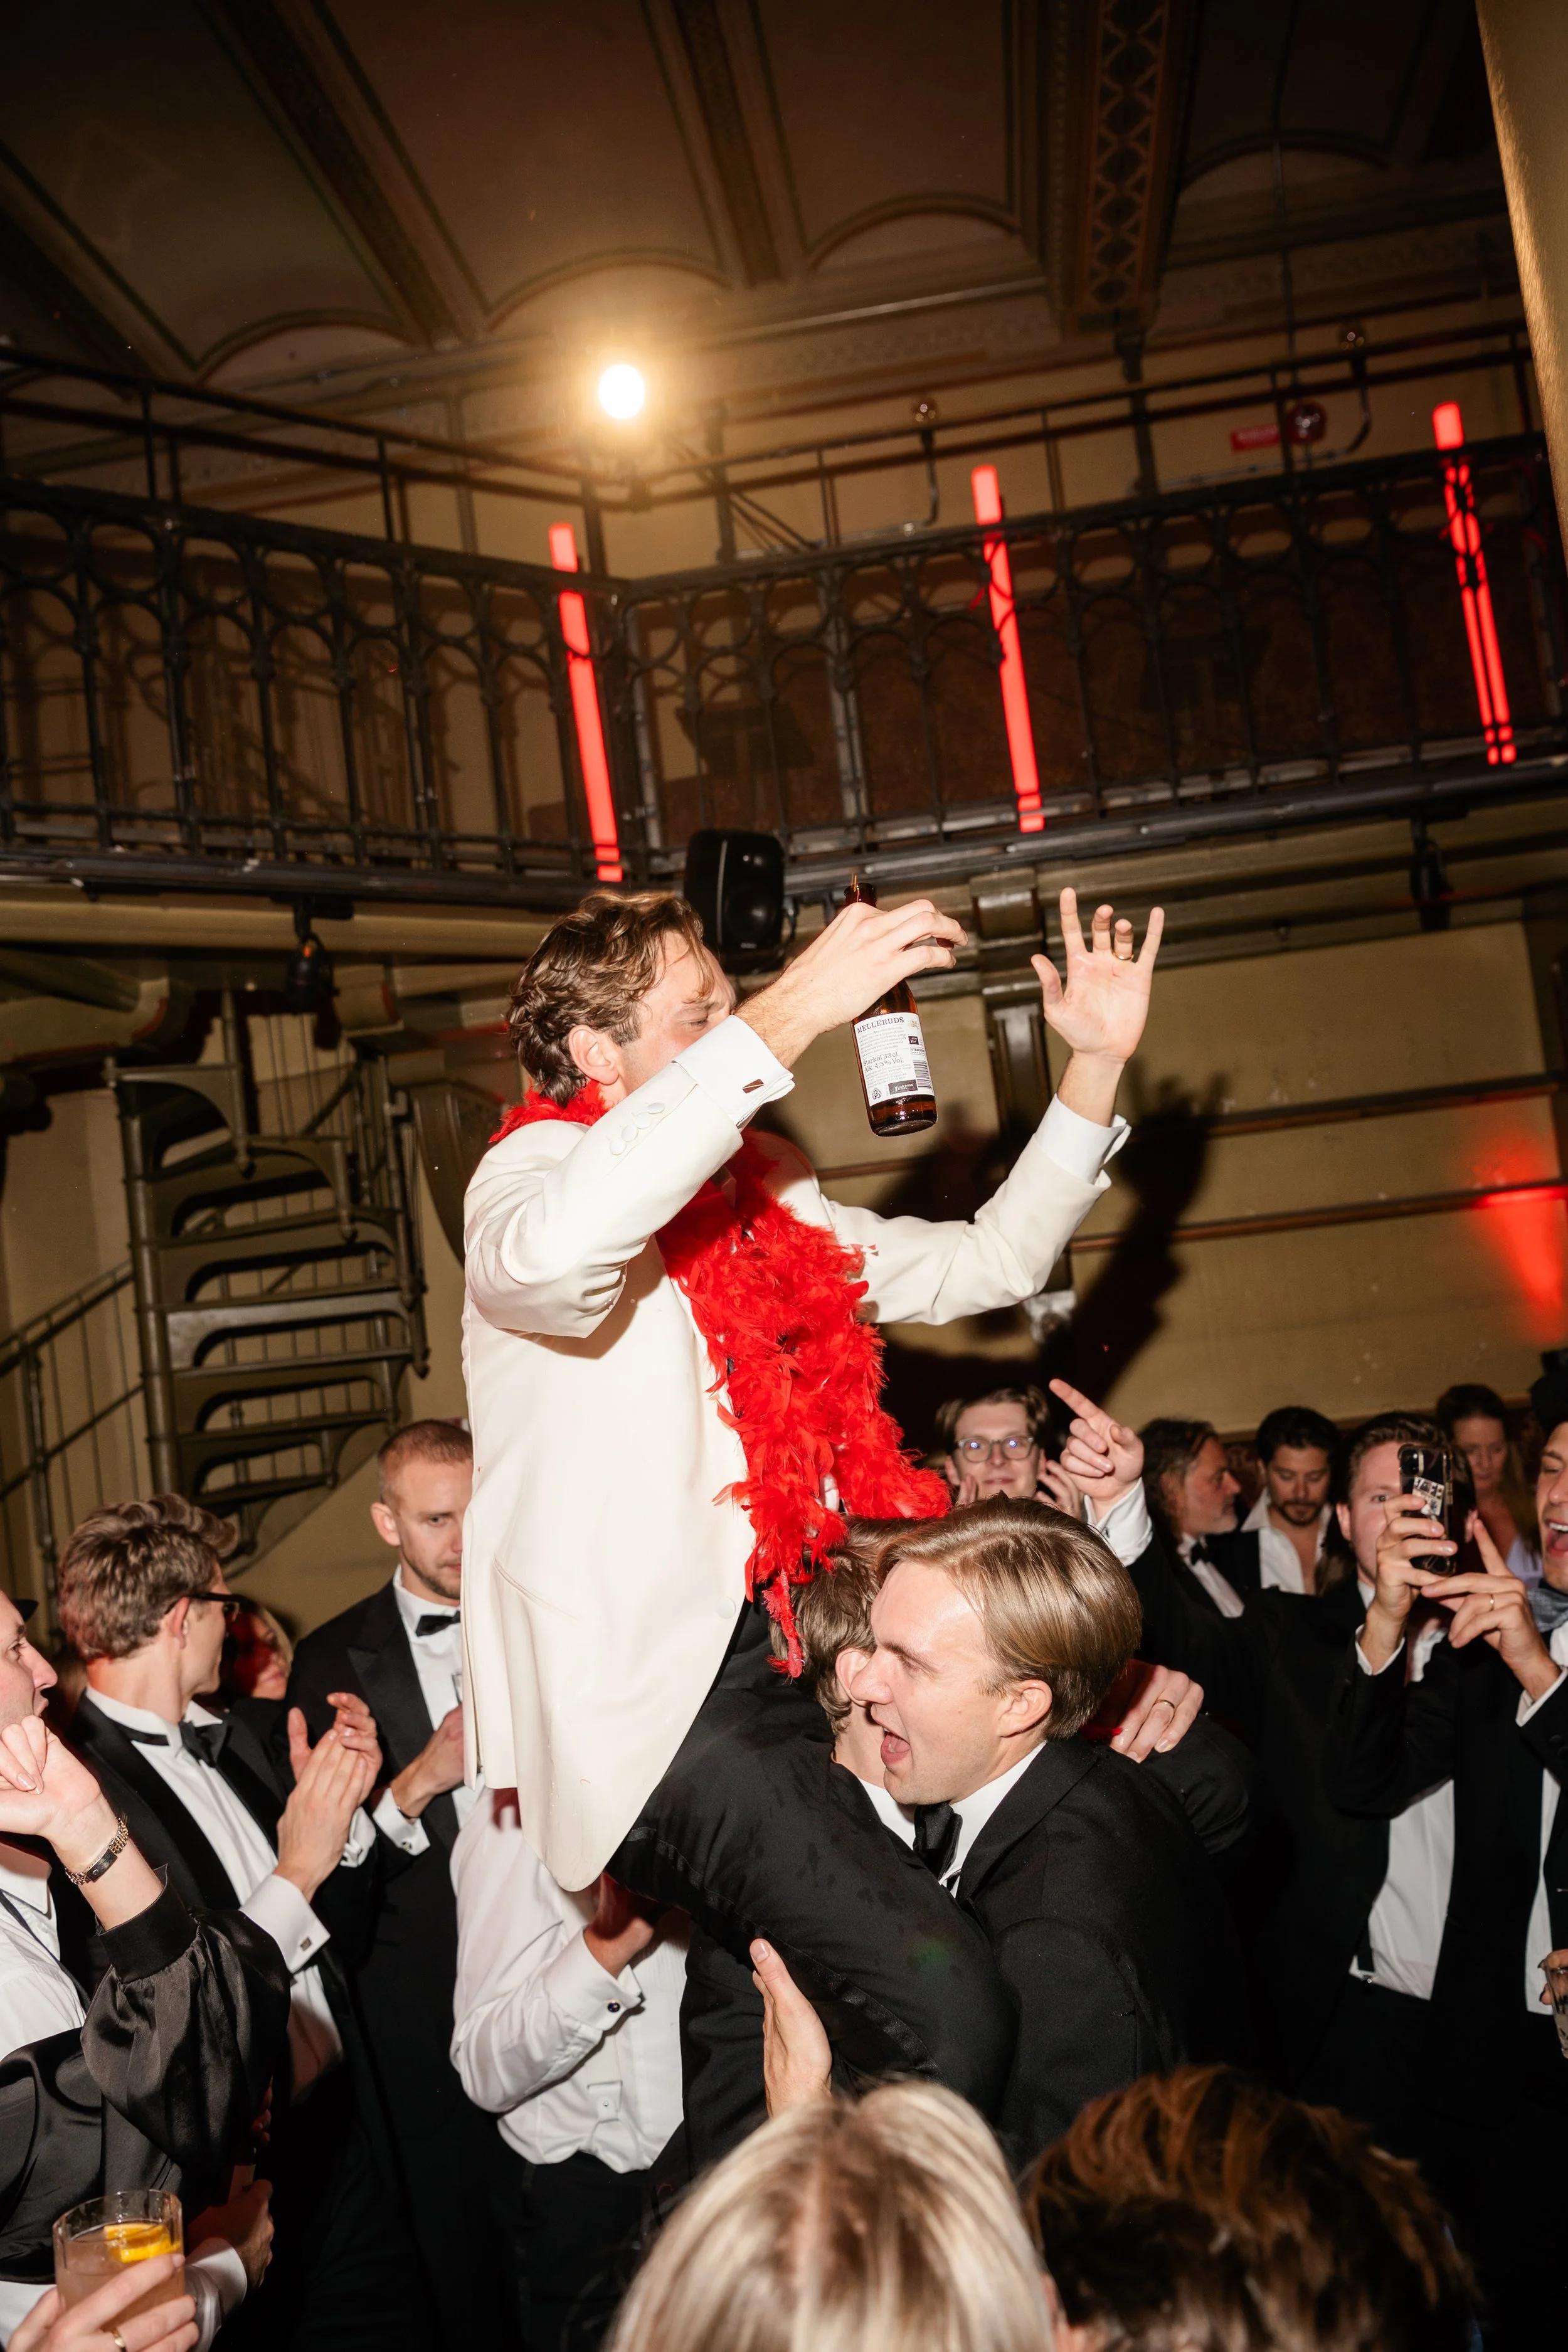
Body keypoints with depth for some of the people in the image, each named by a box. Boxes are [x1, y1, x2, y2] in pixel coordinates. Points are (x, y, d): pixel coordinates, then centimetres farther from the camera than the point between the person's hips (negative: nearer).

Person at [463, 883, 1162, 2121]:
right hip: (652, 1694, -9)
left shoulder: (766, 1201, 20)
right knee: (952, 2014, -25)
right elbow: (552, 1251, -30)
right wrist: (783, 1018, -29)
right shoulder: (530, 1170, -4)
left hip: (794, 1652, 9)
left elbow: (988, 1262, 25)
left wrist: (1096, 1064, 16)